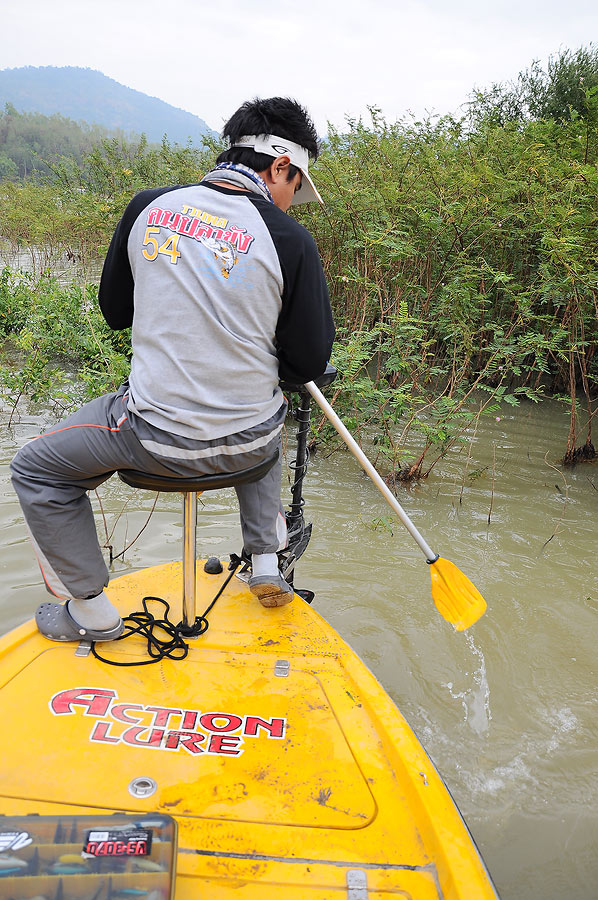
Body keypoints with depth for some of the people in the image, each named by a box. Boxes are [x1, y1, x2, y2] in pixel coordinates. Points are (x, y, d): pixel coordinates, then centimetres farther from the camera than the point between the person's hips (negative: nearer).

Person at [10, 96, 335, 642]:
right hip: (249, 443, 2)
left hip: (155, 436, -1)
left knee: (36, 471, 23)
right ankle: (268, 562, 37)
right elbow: (309, 363, -4)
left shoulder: (149, 207, -1)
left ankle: (92, 613, 27)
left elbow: (115, 310, 11)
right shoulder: (289, 238, -8)